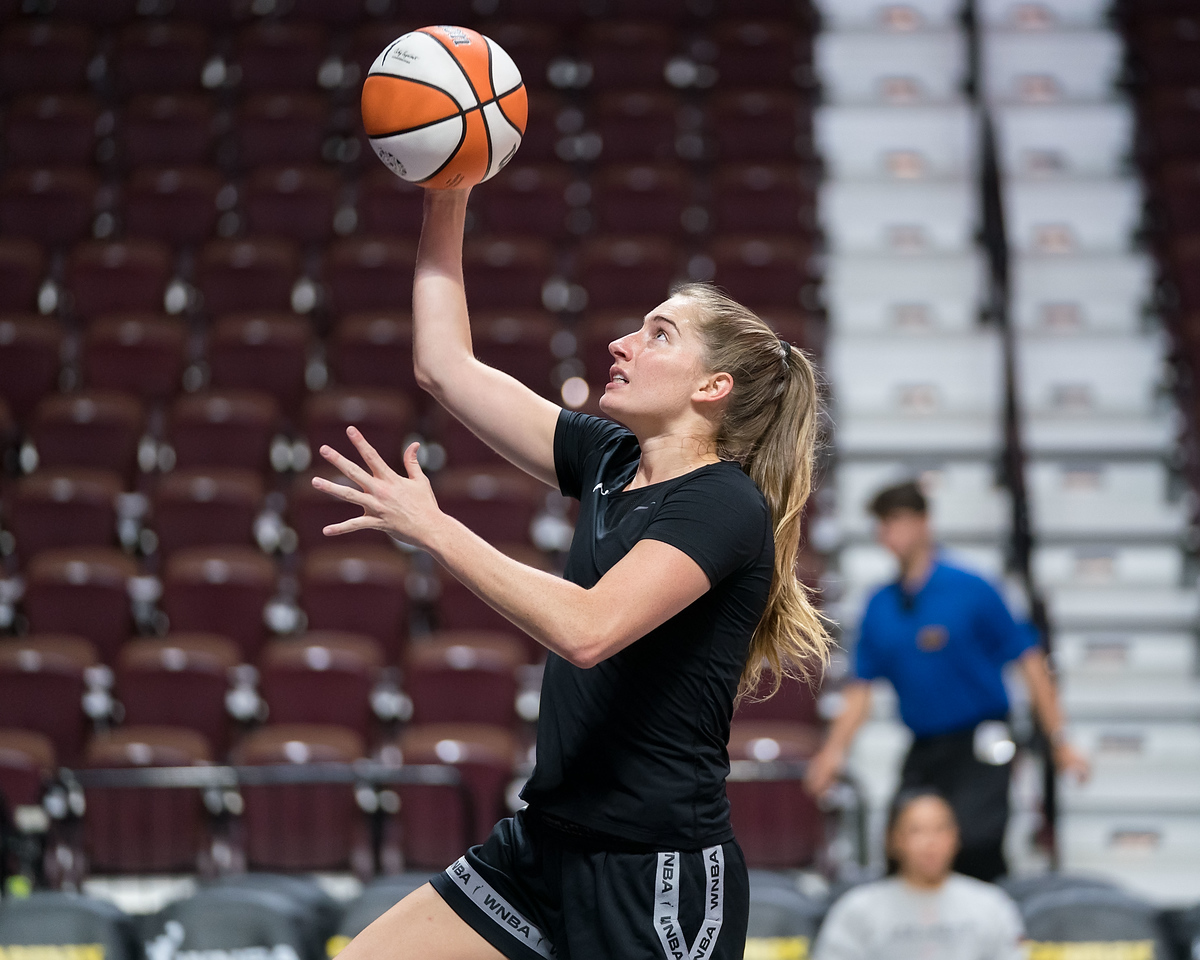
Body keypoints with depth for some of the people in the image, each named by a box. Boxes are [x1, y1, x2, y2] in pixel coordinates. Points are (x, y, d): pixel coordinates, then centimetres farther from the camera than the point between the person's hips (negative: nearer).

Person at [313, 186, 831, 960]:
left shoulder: (724, 506, -15)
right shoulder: (609, 461, 8)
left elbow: (585, 629, -29)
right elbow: (447, 366, 13)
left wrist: (432, 530, -24)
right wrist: (447, 202, 8)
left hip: (662, 880, -8)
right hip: (547, 846, 8)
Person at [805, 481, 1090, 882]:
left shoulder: (971, 590, -5)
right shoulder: (880, 606, 9)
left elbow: (1029, 661, -3)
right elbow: (860, 688, 14)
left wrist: (1058, 741, -6)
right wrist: (834, 751, 1)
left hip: (980, 746, -5)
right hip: (923, 751, 5)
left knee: (974, 845, -23)